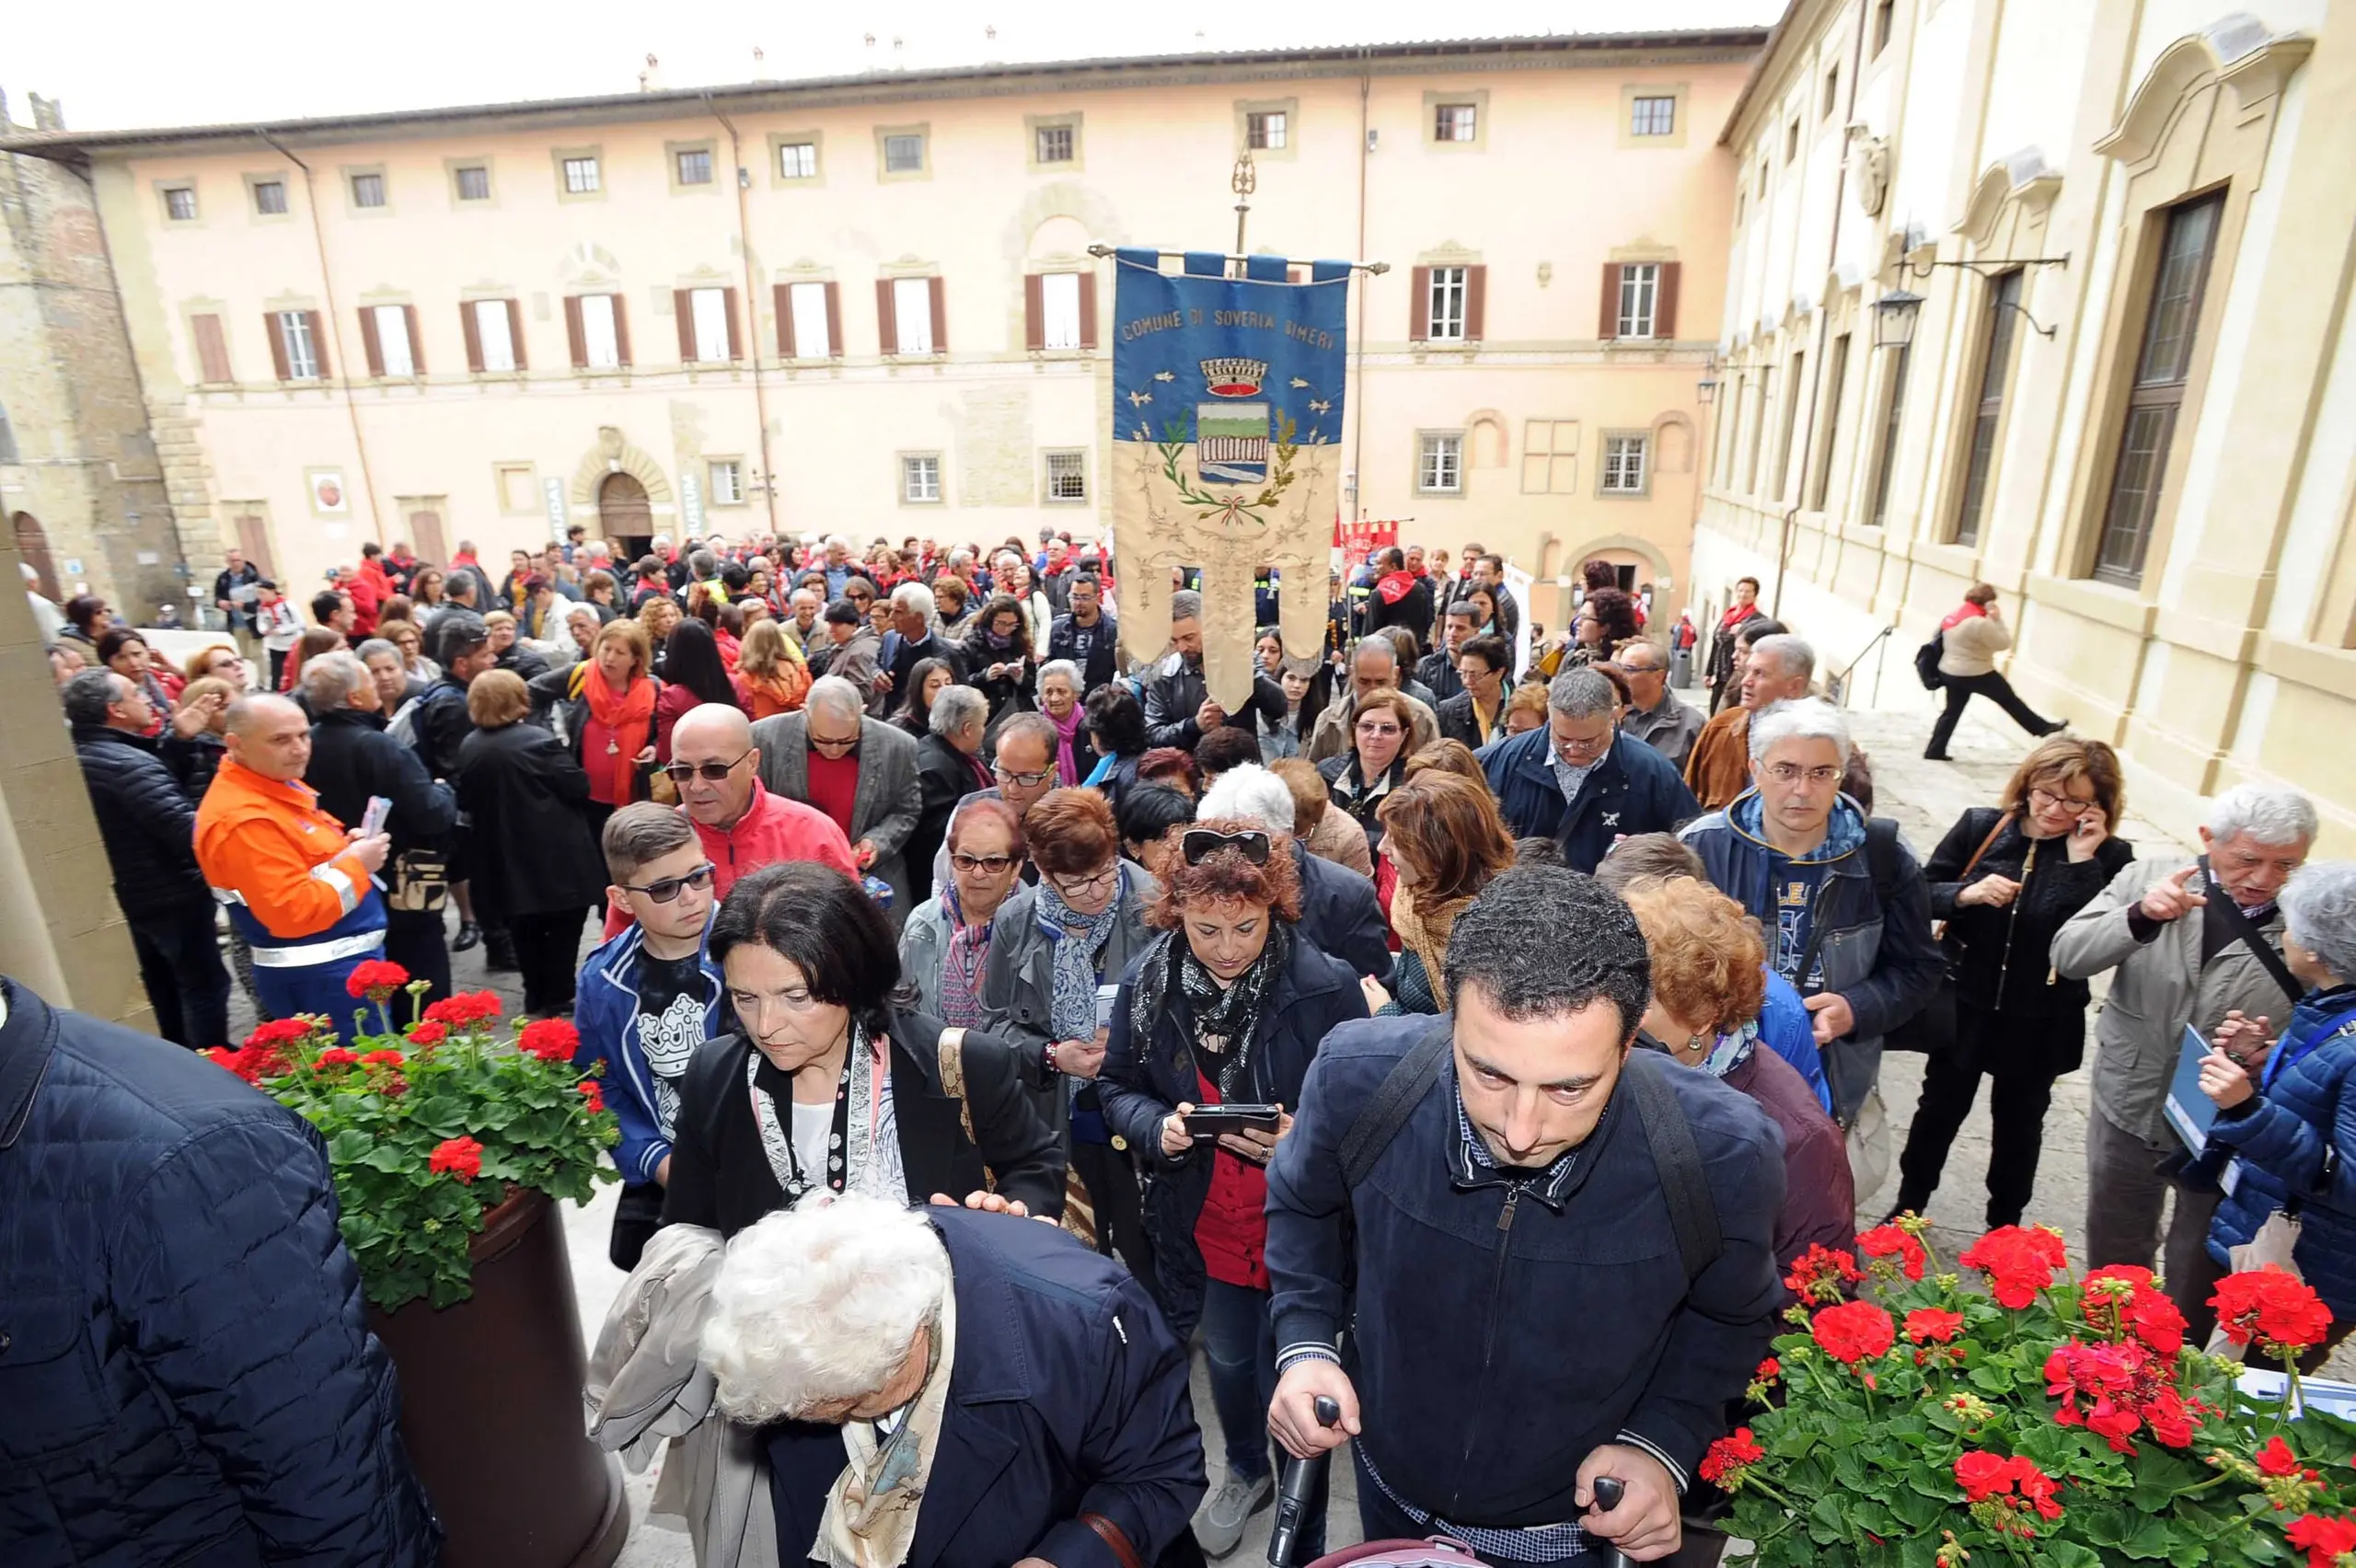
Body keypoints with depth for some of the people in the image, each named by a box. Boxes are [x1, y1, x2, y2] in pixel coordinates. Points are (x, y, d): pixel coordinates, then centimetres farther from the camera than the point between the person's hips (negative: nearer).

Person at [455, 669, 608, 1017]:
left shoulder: (468, 749, 3)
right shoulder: (537, 740, -16)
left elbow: (464, 800, 12)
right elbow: (579, 786, -14)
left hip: (504, 862, 6)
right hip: (557, 857, -5)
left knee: (525, 933, 16)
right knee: (562, 930, 7)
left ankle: (536, 1000, 24)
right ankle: (557, 1000, 10)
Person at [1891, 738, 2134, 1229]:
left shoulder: (2108, 856, -11)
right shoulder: (1981, 826, -10)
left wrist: (2083, 863, -24)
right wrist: (1967, 894, -24)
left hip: (2039, 1021, 0)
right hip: (1964, 1004, 0)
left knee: (2019, 1122, 19)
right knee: (1941, 1108, 16)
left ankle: (2003, 1229, 39)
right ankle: (1907, 1209, 35)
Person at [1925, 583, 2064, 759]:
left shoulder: (1954, 613, 3)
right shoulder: (1979, 623, -23)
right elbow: (2004, 643, -12)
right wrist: (1997, 619, -8)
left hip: (1950, 672, 7)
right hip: (1976, 675, -7)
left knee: (1952, 712, 12)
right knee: (2010, 700, 11)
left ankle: (1934, 751, 10)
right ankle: (2043, 727, 27)